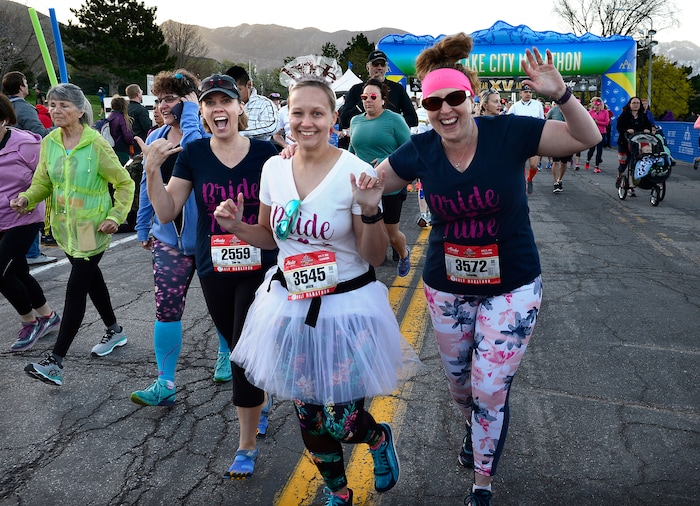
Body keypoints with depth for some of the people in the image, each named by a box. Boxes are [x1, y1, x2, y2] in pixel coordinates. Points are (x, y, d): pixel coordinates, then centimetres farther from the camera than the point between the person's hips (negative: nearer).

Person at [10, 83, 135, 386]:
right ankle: (114, 332, 39)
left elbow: (124, 183, -7)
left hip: (92, 228, -6)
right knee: (91, 279, 19)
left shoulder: (97, 144, -13)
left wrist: (116, 216, -16)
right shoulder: (49, 142, 2)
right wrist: (26, 199, -13)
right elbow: (43, 182, 7)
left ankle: (55, 362, -4)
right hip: (65, 227, 7)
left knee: (76, 288, -8)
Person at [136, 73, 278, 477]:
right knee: (237, 348, 17)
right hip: (214, 270, 3)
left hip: (259, 267, -3)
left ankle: (247, 446, 15)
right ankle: (263, 396, 49)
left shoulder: (264, 151, -6)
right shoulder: (193, 153, -1)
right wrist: (152, 170, -14)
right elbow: (167, 213, -1)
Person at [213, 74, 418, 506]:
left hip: (346, 307, -4)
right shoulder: (274, 168, -1)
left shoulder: (355, 172, -14)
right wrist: (236, 227, -6)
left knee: (340, 421, 0)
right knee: (308, 415, 16)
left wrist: (371, 211, -28)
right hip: (289, 304, 5)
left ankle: (380, 438, 39)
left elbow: (375, 256, -11)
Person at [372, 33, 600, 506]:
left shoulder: (508, 132, -14)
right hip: (447, 288, 3)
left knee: (491, 392, 4)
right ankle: (475, 427, 59)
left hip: (512, 288, -2)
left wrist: (560, 93, -30)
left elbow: (587, 138, -12)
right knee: (459, 383, 22)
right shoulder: (420, 150, -8)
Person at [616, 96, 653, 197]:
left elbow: (649, 126, 9)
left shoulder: (643, 116, 11)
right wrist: (627, 130, -26)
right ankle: (619, 177, 34)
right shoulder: (624, 115, 0)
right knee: (622, 164, -1)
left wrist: (647, 130, -14)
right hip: (624, 143, -2)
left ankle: (631, 187, 0)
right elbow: (619, 127, -8)